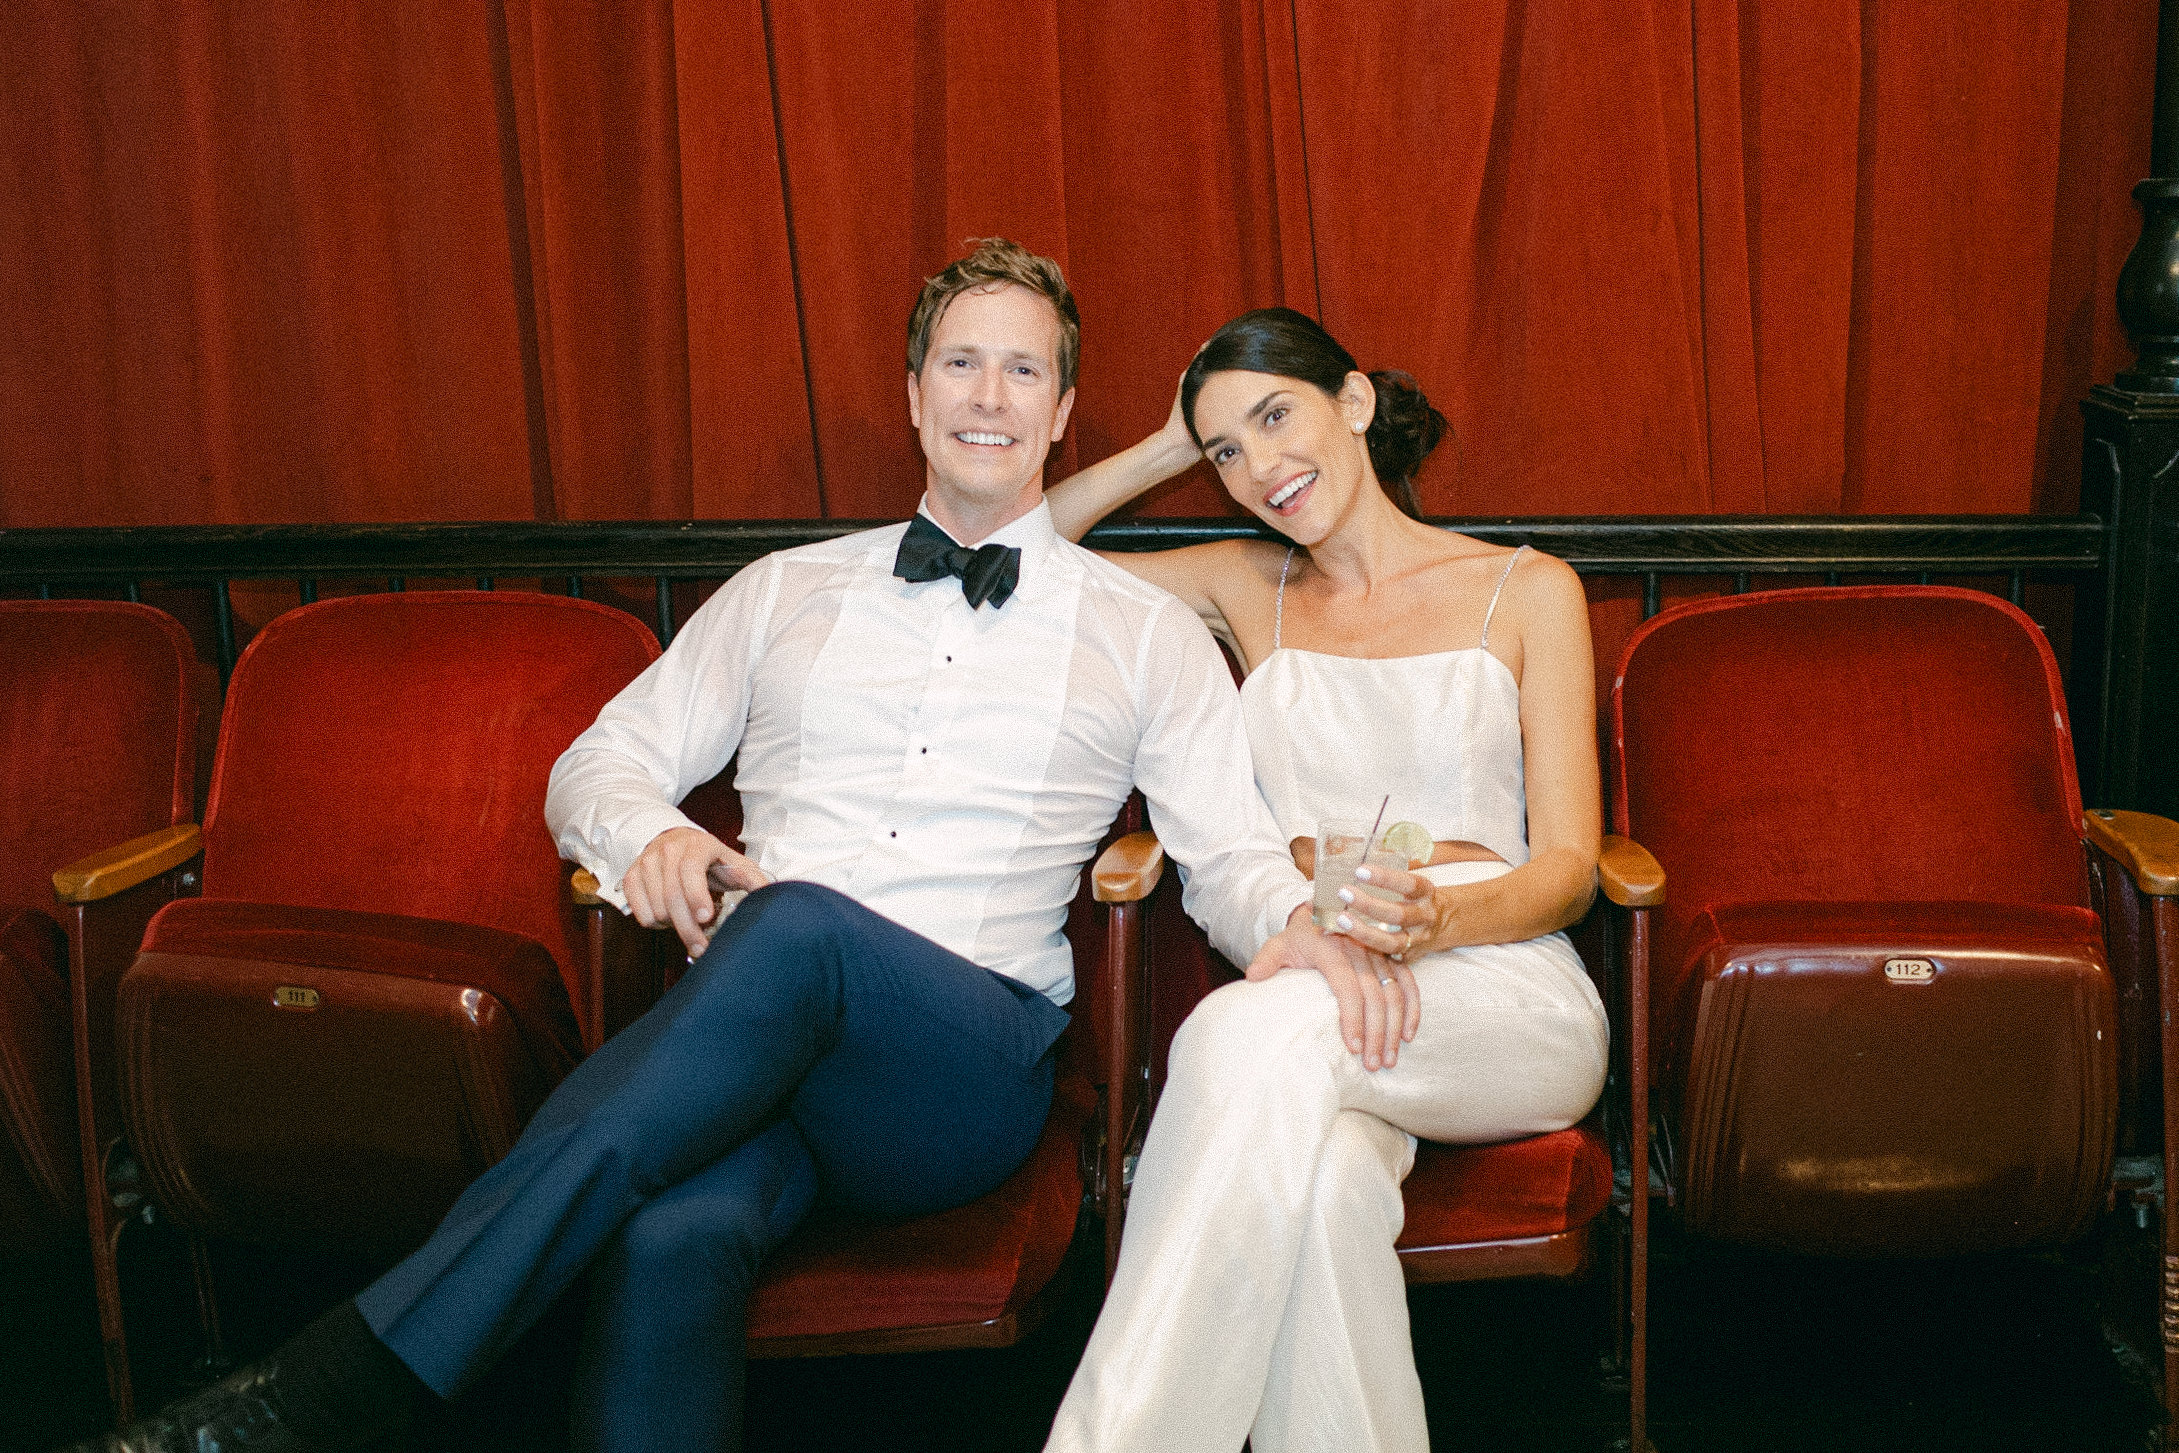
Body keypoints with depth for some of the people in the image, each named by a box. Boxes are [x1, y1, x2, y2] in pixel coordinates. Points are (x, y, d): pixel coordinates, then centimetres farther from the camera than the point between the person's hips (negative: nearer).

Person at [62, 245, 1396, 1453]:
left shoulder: (1147, 633, 17)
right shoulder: (786, 593, 22)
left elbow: (1231, 848, 8)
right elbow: (600, 764, 22)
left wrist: (1301, 924, -17)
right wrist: (652, 837, -4)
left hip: (974, 1061, -1)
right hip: (748, 1031, 2)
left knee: (796, 927, -38)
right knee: (676, 1236, -37)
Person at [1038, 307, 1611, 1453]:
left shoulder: (1525, 589, 11)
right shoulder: (1250, 588, 21)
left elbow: (1568, 865, 3)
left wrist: (1440, 918, -19)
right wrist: (1167, 450, 17)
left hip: (1501, 993, -2)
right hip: (1308, 989, 2)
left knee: (1256, 1034, -36)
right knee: (1318, 1179, -37)